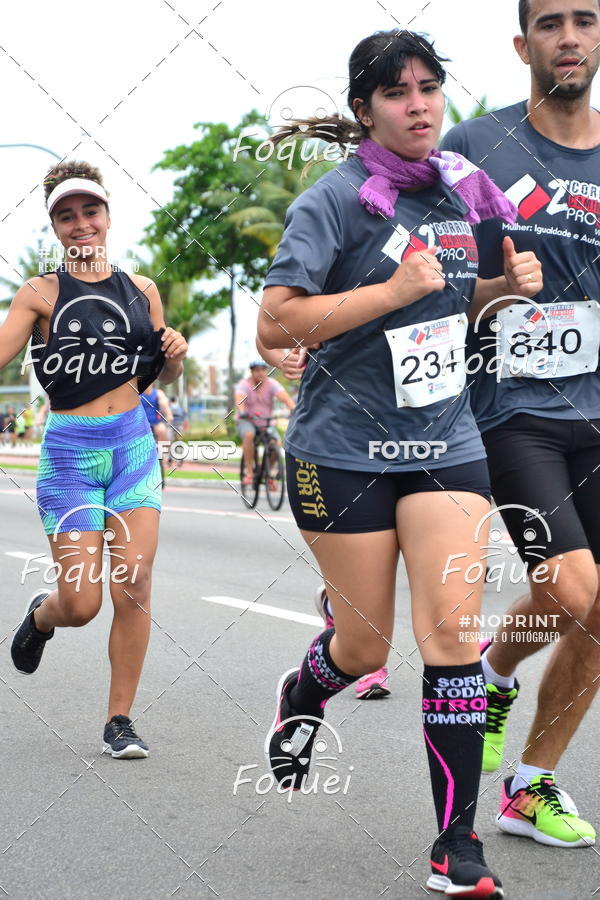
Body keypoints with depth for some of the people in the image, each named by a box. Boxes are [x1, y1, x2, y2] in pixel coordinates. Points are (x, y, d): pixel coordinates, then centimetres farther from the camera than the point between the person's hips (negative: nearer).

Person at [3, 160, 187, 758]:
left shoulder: (142, 289, 9)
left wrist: (174, 355, -1)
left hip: (134, 446, 3)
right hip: (69, 451, -2)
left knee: (133, 587, -6)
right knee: (81, 603, -4)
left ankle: (119, 720, 9)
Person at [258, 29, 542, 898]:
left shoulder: (461, 188, 8)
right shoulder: (336, 199, -11)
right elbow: (276, 324, -18)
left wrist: (508, 283, 3)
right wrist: (395, 289, -22)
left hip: (446, 442, 4)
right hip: (345, 449, -4)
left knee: (453, 627, -7)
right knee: (365, 645, 6)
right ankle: (303, 694, 45)